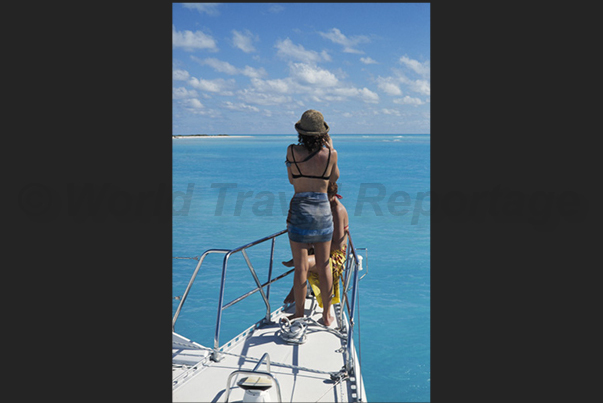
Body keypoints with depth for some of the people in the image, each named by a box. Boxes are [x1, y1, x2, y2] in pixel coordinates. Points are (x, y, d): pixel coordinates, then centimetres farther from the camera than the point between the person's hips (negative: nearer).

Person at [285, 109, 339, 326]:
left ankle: (299, 314, 16)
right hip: (323, 211, 2)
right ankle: (327, 314, 22)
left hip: (300, 211, -2)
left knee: (301, 268, 5)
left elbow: (291, 180, 7)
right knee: (323, 266, 12)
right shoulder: (331, 153, -4)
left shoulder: (293, 151, -7)